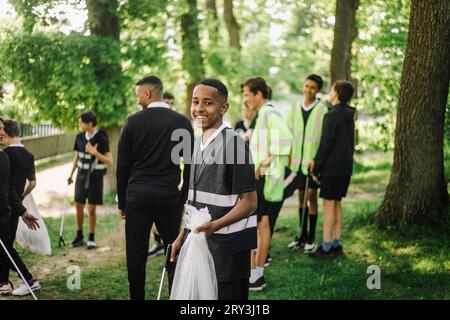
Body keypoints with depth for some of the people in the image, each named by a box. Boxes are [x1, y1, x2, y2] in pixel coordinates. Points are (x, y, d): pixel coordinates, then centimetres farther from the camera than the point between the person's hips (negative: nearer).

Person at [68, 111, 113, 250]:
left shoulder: (101, 139, -14)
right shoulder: (80, 137, 2)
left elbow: (110, 161, -16)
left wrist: (95, 152, -28)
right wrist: (71, 175, 14)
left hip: (95, 176, -5)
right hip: (82, 174, 5)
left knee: (91, 208, -1)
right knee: (78, 206, 7)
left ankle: (91, 238, 12)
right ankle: (79, 236, 20)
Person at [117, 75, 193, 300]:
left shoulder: (133, 121, -1)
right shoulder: (181, 122, 2)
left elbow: (122, 166, 1)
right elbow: (190, 165, 3)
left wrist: (122, 202, 9)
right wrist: (184, 198, 11)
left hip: (137, 196, -1)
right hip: (169, 197, 1)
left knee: (136, 255, 6)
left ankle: (137, 297, 12)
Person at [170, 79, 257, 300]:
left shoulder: (233, 143, -14)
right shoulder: (198, 143, 9)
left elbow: (249, 202, -15)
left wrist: (215, 226, -26)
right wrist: (182, 236, 15)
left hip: (227, 246, -7)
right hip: (198, 241, 7)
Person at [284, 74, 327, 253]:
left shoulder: (322, 109, -6)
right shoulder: (295, 108, 7)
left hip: (313, 160, -4)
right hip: (297, 160, 4)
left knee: (311, 196, -3)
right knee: (301, 196, 11)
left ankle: (311, 238, 5)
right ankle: (302, 235, 20)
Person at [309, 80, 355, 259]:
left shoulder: (333, 115, -14)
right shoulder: (349, 116, 13)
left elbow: (326, 143, -16)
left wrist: (316, 169, -10)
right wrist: (316, 160, 15)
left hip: (332, 168, -8)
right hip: (345, 167, 8)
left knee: (329, 205, -4)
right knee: (337, 204, 13)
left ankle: (326, 247, -1)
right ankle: (336, 244, 16)